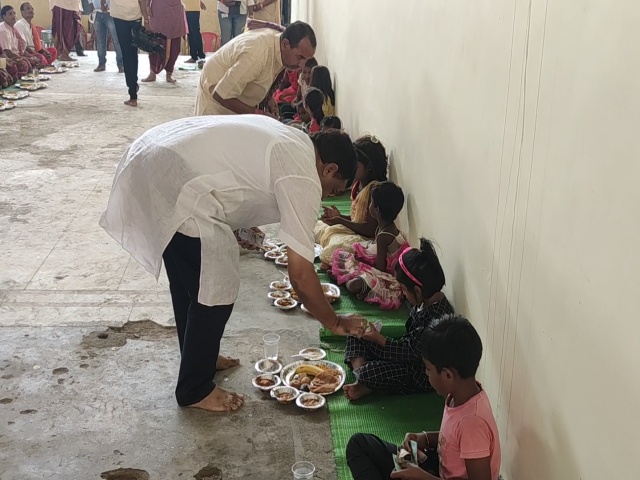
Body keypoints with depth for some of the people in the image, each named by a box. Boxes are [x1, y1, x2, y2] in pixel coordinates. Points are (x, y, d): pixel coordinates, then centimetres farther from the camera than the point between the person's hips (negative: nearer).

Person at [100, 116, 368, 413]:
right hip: (177, 183, -10)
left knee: (188, 281, 24)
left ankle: (198, 358, 41)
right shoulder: (303, 179, -5)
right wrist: (335, 322, 8)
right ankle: (194, 389, 17)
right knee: (216, 290, 2)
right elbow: (300, 274, -7)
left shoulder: (288, 140, 21)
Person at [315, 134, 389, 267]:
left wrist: (341, 221, -21)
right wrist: (339, 216, 1)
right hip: (354, 232, 11)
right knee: (317, 228, 13)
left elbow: (371, 230, -22)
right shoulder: (358, 184, 9)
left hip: (367, 239, -11)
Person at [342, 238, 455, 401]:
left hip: (420, 375, -10)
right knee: (356, 336, 6)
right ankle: (361, 381, -10)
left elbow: (412, 353, -26)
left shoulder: (436, 316, -32)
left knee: (368, 374, -28)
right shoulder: (428, 301, -3)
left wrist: (379, 339, -20)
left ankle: (367, 387, 5)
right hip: (408, 350, 10)